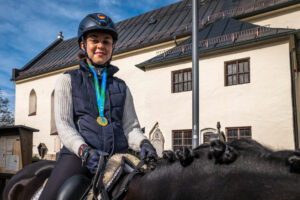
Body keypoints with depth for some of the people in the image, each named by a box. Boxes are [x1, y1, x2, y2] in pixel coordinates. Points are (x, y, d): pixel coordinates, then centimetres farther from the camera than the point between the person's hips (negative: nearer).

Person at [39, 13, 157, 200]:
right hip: (78, 155, -2)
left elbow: (130, 126, 11)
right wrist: (84, 150, -19)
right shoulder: (68, 80, 10)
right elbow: (63, 124, 0)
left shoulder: (121, 87, 18)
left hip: (117, 156, 3)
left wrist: (143, 143, -12)